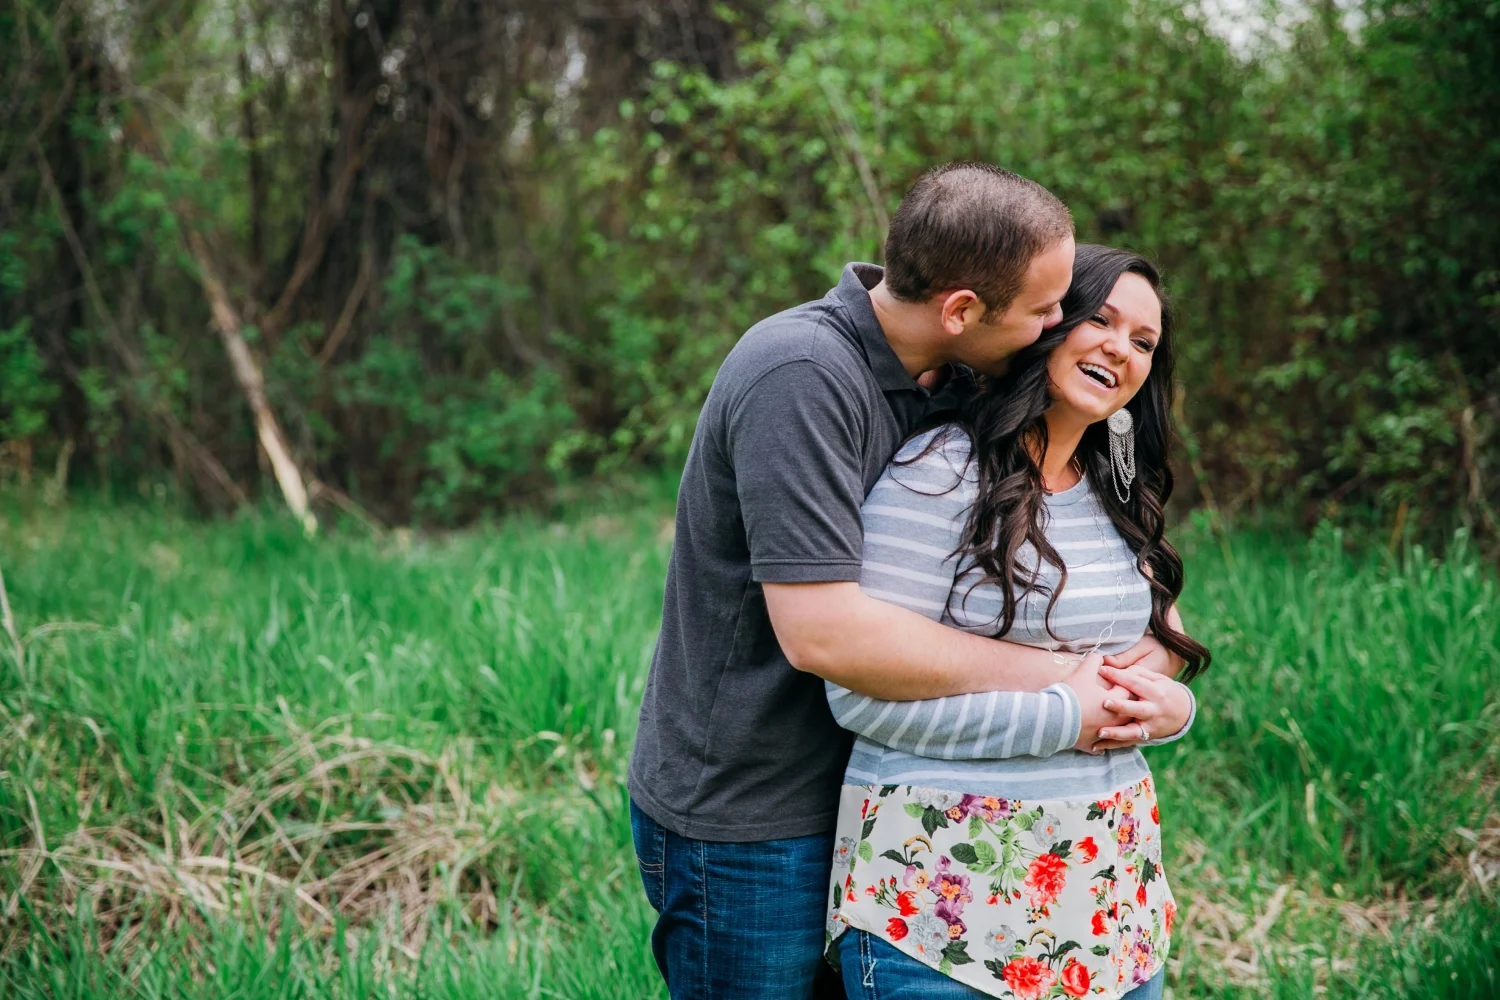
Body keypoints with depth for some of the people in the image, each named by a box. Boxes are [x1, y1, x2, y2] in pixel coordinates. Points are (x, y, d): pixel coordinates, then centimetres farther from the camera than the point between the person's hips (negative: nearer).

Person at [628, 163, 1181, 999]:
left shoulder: (951, 379, 0)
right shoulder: (802, 376, -25)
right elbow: (820, 630, -31)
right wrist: (1044, 678, -24)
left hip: (848, 797, 8)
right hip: (744, 820, -7)